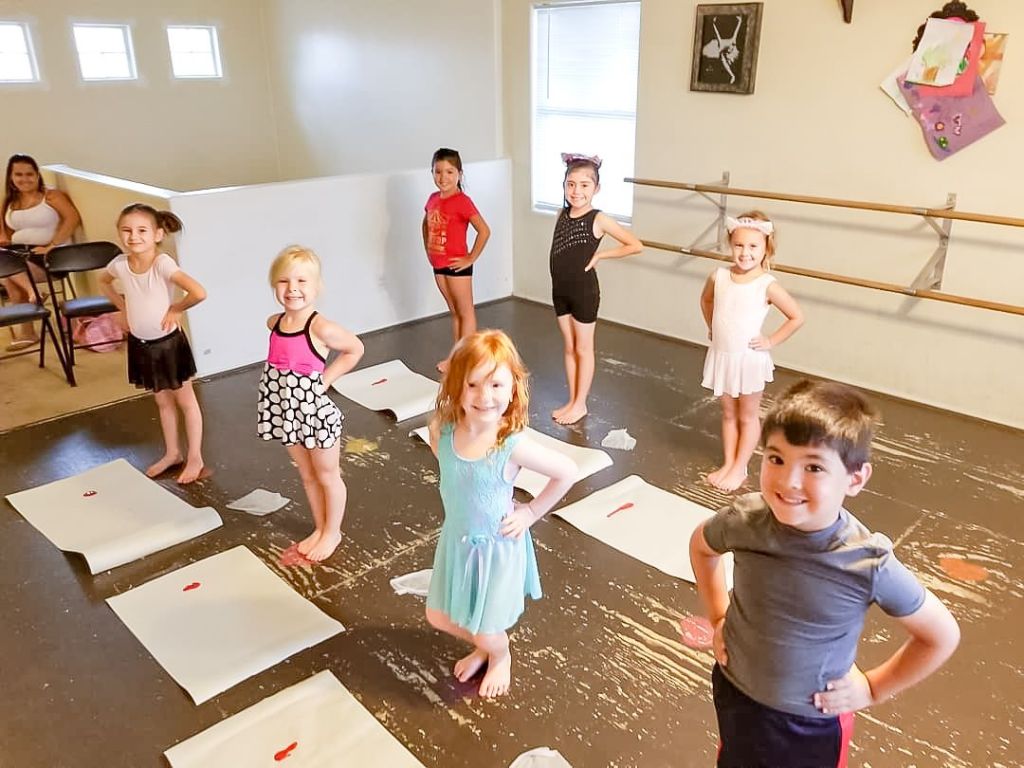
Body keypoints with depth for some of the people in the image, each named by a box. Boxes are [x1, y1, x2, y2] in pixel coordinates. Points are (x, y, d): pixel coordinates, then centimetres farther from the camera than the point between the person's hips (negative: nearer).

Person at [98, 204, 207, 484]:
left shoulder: (163, 263, -25)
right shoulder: (120, 263, -7)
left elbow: (198, 293, -38)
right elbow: (103, 281, 18)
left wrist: (176, 309, -21)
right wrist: (123, 308, 6)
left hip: (168, 343, -6)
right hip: (140, 344, 6)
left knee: (185, 401, 10)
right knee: (163, 401, 20)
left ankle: (195, 458, 22)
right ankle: (172, 453, 35)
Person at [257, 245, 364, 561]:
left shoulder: (321, 328, -24)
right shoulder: (274, 323, -4)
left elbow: (355, 349, -9)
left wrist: (325, 379, -11)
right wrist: (287, 379, 3)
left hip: (315, 412, -6)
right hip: (287, 412, 6)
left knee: (327, 476, 15)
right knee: (307, 476, 22)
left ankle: (332, 531, 35)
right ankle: (319, 528, 41)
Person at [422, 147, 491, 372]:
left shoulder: (462, 201, -17)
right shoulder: (433, 199, 4)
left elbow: (484, 231, -25)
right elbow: (426, 224, 24)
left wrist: (471, 258, -19)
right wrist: (427, 248, 14)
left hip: (457, 265, -7)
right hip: (438, 265, 7)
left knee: (466, 313, 4)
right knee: (454, 312, 17)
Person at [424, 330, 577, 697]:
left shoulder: (513, 446, -30)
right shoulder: (441, 431, -18)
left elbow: (568, 471, -17)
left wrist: (531, 512, -12)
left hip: (496, 546, -4)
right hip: (456, 540, 5)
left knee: (487, 631, 11)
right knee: (439, 617, 20)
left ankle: (500, 657, 48)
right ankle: (482, 646, 52)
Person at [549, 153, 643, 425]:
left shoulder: (598, 219, -15)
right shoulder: (562, 214, 2)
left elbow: (636, 245, -17)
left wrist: (599, 255, -13)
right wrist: (559, 280, 4)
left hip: (584, 291, -6)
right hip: (560, 289, 6)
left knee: (583, 349, 8)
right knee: (568, 347, 15)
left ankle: (580, 403, 20)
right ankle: (572, 401, 26)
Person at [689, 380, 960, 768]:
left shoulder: (869, 563, -28)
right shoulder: (744, 521, -23)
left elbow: (943, 635, -10)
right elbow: (700, 546, 2)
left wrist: (871, 687, -7)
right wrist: (718, 618, -1)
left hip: (814, 721, -2)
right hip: (735, 693, 2)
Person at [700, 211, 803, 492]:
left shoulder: (767, 285, -16)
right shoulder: (719, 276, -5)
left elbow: (797, 316, -12)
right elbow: (706, 300, 18)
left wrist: (771, 341, -11)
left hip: (749, 359, -4)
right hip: (721, 356, 4)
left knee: (747, 417, 12)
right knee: (728, 415, 17)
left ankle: (740, 468, 22)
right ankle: (728, 464, 28)